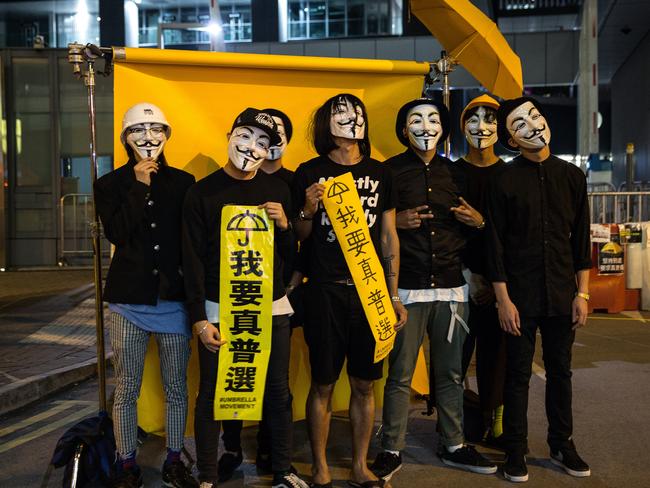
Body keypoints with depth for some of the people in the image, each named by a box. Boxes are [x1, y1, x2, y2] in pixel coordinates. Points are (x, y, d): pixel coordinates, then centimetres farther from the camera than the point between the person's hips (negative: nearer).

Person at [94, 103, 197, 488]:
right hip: (129, 301, -1)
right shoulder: (110, 185, 4)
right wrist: (139, 186, -12)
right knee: (126, 391, 7)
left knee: (177, 388, 9)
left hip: (174, 299, 1)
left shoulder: (183, 182, 6)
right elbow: (117, 233, -11)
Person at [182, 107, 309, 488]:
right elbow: (193, 260, -5)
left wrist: (284, 225, -11)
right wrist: (199, 319, -10)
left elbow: (291, 254, 9)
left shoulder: (278, 190, 5)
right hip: (218, 310, -2)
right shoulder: (203, 192, -4)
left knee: (279, 391, 11)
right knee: (212, 394, 6)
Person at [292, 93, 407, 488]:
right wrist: (308, 211, -15)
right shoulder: (310, 173, 0)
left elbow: (389, 236, 10)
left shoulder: (380, 173, 8)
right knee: (323, 384, 5)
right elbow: (300, 236, 6)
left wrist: (394, 294, 7)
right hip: (326, 291, -2)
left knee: (365, 384, 9)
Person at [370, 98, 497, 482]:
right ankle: (392, 451, 13)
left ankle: (453, 446, 26)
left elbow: (469, 229, 20)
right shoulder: (390, 171, 0)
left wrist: (479, 221, -1)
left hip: (452, 288, 4)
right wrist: (397, 222, -16)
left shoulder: (456, 173, 13)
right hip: (406, 288, -4)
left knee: (450, 373, 12)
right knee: (400, 375, 0)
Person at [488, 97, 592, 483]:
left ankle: (562, 444, 29)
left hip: (562, 294, 3)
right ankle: (516, 450, 18)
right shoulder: (505, 180, -4)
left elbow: (581, 238, 7)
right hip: (521, 295, -3)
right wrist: (503, 300, -9)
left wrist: (582, 293, 3)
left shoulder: (572, 176, 5)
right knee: (519, 374, 6)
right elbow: (496, 245, -5)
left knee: (560, 370, 14)